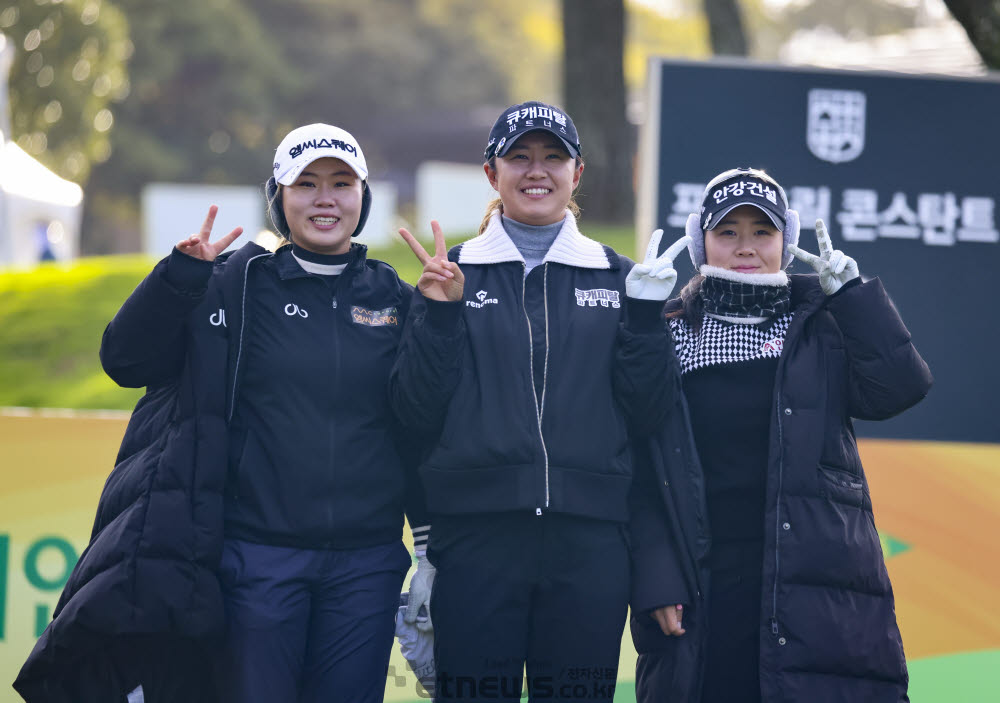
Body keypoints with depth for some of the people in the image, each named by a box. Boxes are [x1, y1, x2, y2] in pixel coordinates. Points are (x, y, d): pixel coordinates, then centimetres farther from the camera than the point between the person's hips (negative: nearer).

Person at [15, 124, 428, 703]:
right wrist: (181, 274, -16)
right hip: (258, 559, -2)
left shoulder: (395, 299, 9)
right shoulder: (239, 285, 3)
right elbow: (126, 360, -3)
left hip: (365, 566, 2)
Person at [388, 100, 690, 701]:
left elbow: (646, 415, 4)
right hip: (476, 536, -1)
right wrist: (438, 314, -10)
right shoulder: (453, 274, 8)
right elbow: (417, 412, 1)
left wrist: (645, 315, -7)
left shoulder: (617, 278, 11)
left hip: (589, 539, 1)